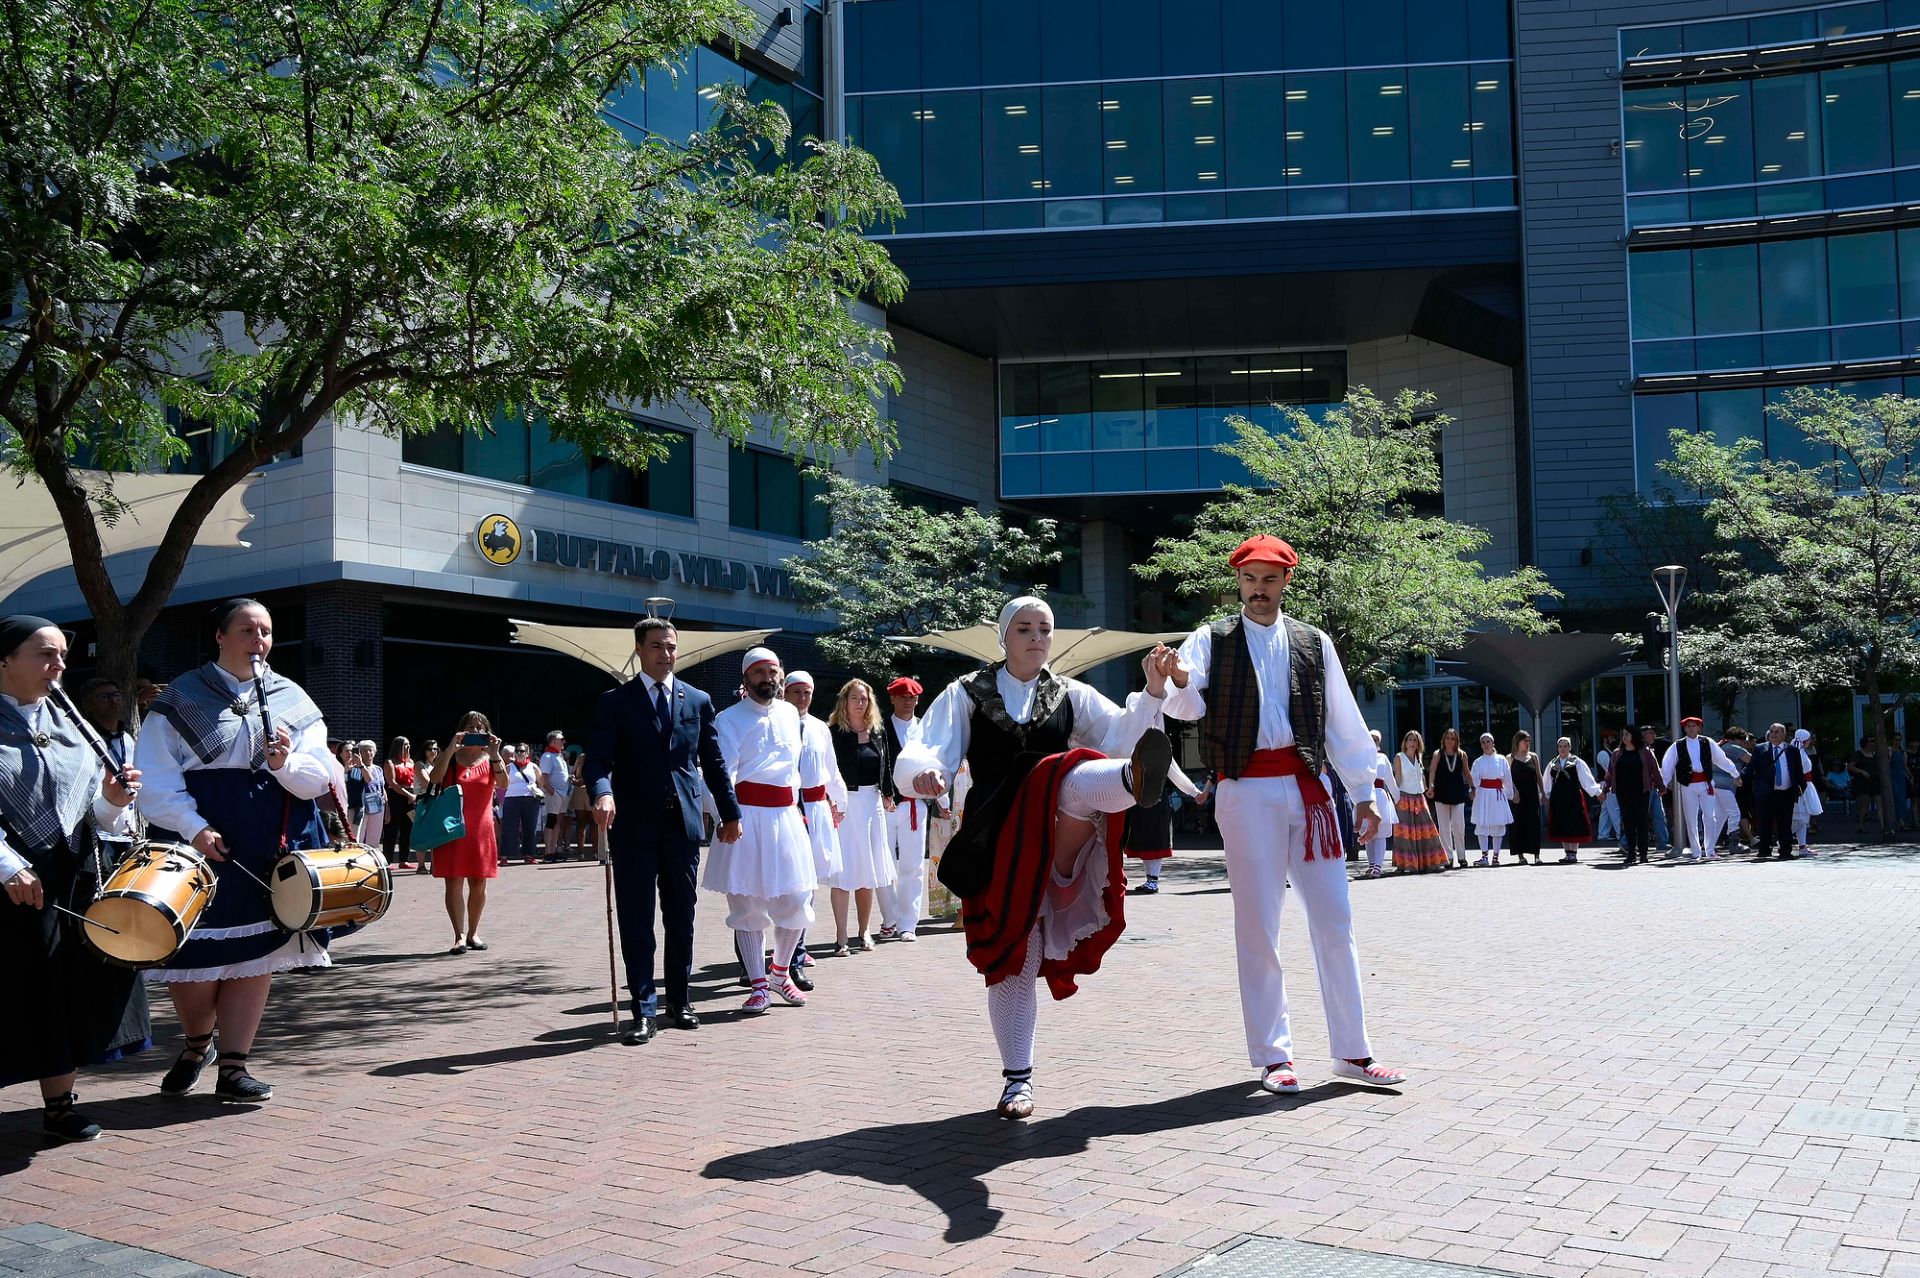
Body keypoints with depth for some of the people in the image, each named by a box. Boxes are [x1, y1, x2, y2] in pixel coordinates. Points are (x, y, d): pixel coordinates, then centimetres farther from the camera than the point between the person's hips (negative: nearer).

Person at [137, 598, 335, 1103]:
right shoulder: (182, 698, 1)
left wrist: (286, 762, -17)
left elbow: (320, 778, 4)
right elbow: (155, 778, -6)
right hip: (199, 843, -2)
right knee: (193, 952, 1)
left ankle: (233, 1066, 13)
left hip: (272, 848, 2)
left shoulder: (293, 700, 9)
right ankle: (197, 1043, 29)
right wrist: (193, 827, -19)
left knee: (254, 953, 3)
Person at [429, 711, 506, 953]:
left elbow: (503, 784, -10)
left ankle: (473, 932, 21)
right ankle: (459, 936, -5)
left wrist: (495, 755, -20)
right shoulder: (451, 756, 7)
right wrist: (450, 749, -19)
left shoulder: (491, 758, 8)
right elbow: (435, 778, -13)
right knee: (454, 882, -6)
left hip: (481, 828, 2)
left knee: (478, 883, 7)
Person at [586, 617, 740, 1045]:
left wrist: (730, 812, 13)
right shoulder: (615, 702, 2)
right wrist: (602, 793, -28)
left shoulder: (698, 701, 10)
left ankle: (680, 1001, 22)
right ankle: (644, 1010, 5)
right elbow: (597, 759, -8)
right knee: (636, 922, 0)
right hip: (634, 828, -2)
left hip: (683, 824, 3)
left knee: (681, 919, 10)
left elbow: (714, 762, 14)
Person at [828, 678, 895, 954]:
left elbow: (885, 765, 15)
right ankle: (841, 937, -2)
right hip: (843, 804, -5)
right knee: (843, 871, -5)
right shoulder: (834, 732, -6)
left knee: (868, 870, 11)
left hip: (871, 803, 5)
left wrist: (887, 795, 10)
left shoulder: (878, 731, 9)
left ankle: (864, 931, 21)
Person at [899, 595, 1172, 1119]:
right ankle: (1018, 1078, 13)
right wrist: (924, 773, -26)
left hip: (1055, 833, 0)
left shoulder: (1070, 696, 12)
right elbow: (925, 755, -2)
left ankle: (1133, 781, -69)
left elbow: (1123, 734, -1)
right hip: (997, 842, 0)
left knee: (1071, 779, -34)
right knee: (1012, 956, 0)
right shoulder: (967, 694, 8)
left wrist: (1153, 692, -19)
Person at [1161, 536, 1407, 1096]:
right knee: (1258, 925, 1)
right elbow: (1190, 705, -10)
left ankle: (1352, 1051, 12)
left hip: (1307, 787, 3)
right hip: (1247, 792, -2)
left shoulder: (1313, 644, 13)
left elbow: (1344, 721, 13)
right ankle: (1273, 1056, 10)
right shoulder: (1211, 640, 5)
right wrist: (1179, 683, -33)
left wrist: (1364, 790, 10)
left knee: (1334, 919, 3)